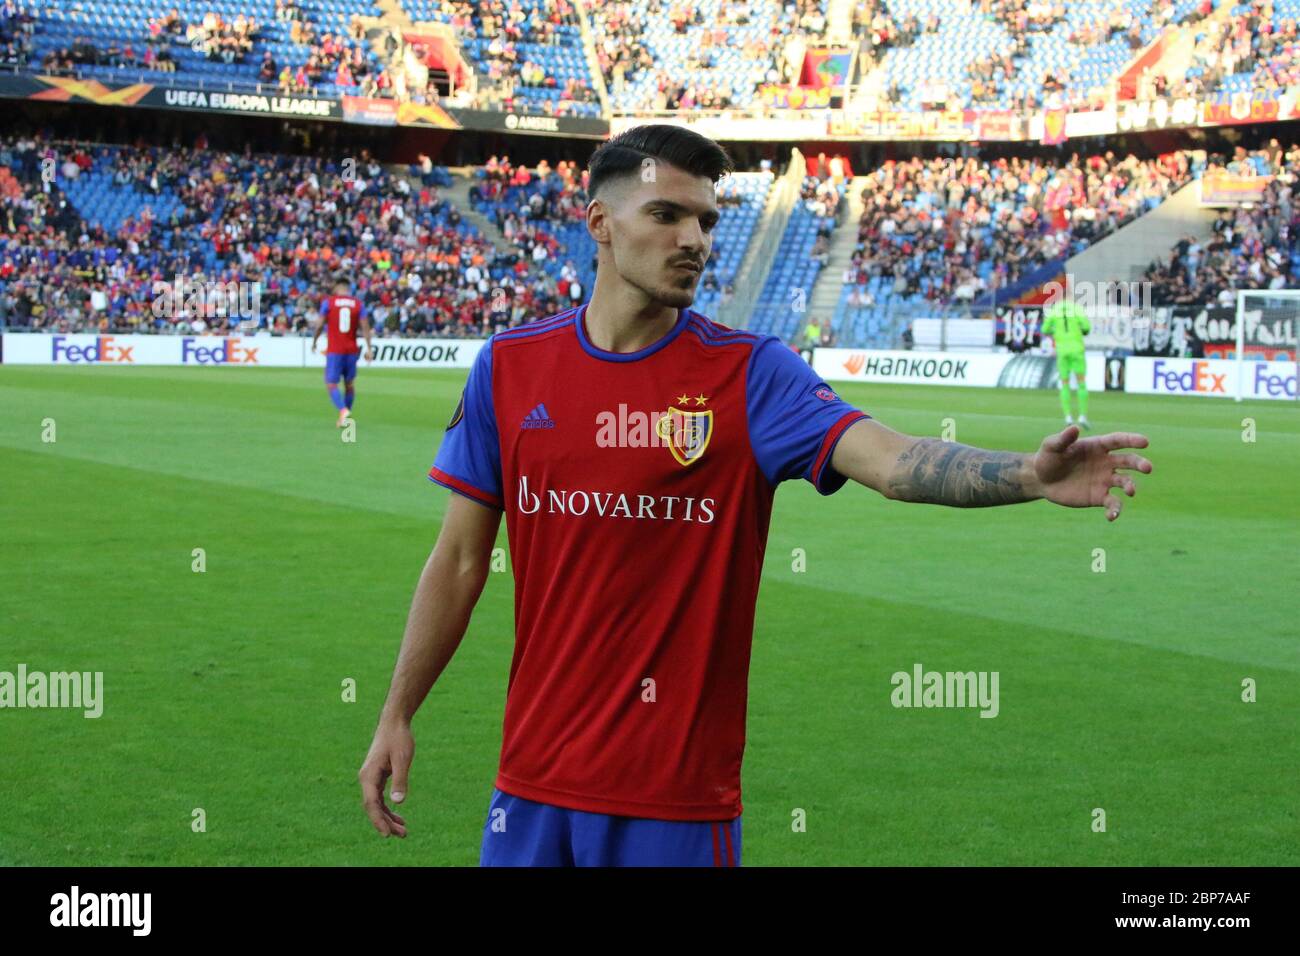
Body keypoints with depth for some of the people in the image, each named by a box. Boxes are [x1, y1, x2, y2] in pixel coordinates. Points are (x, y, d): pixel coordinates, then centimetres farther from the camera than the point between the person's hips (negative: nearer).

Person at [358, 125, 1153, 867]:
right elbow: (461, 559, 9)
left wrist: (1031, 476, -39)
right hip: (534, 780, 2)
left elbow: (890, 460, -21)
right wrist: (397, 716, 9)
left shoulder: (749, 373, -6)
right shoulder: (510, 366, 3)